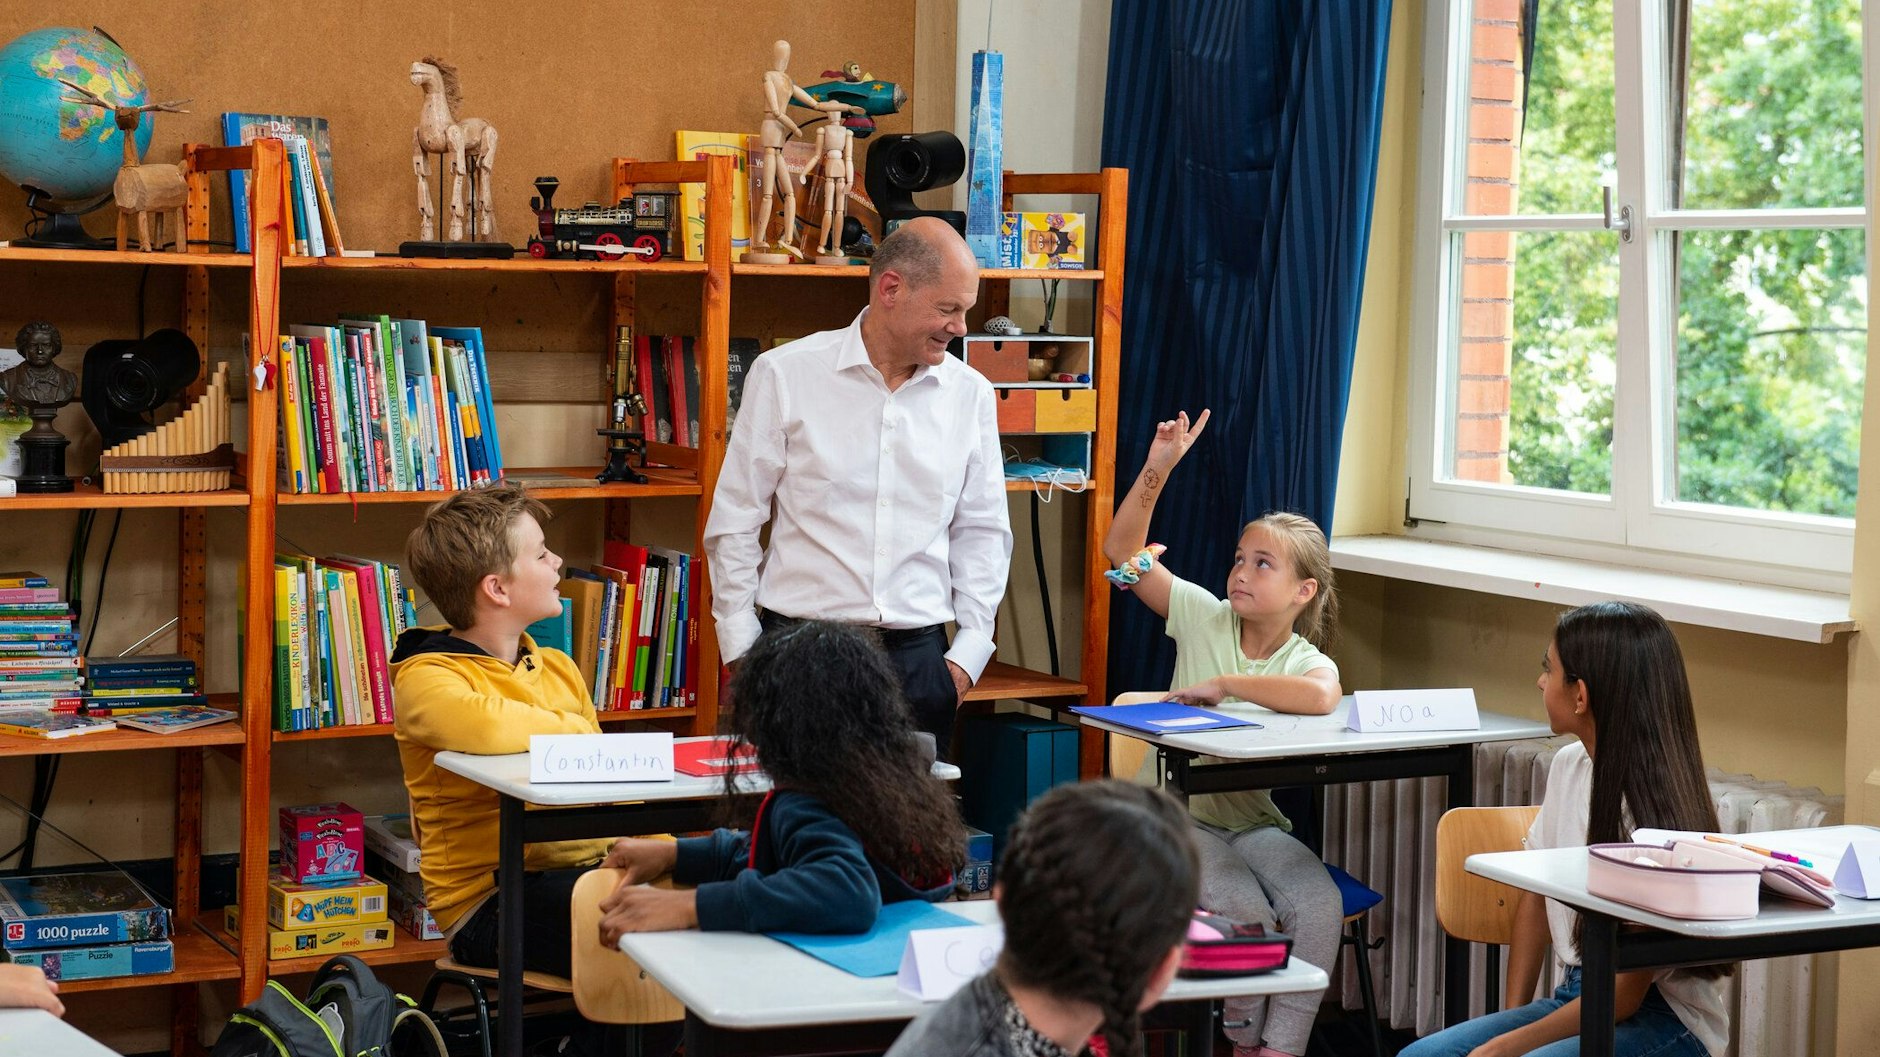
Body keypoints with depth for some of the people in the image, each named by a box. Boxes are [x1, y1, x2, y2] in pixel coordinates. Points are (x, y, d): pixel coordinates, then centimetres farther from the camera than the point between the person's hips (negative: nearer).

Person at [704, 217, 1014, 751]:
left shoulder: (970, 394, 7)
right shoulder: (784, 376, -2)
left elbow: (982, 530, 14)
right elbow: (734, 523, 2)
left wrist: (968, 652, 6)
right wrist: (743, 653, -1)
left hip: (917, 656, 3)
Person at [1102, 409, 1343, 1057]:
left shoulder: (1304, 660, -7)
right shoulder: (1206, 618, -1)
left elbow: (1319, 697, -34)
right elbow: (1123, 551, -1)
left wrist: (1222, 684, -26)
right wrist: (1156, 470, -13)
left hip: (1252, 823, 1)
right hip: (1175, 815, -1)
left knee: (1319, 906, -26)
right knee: (1246, 910, -27)